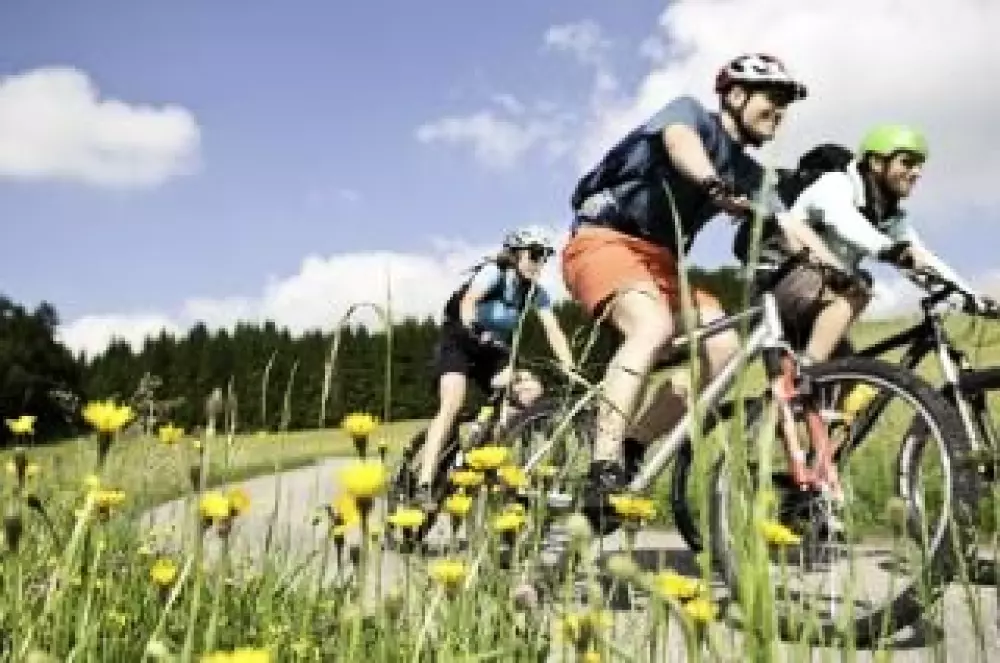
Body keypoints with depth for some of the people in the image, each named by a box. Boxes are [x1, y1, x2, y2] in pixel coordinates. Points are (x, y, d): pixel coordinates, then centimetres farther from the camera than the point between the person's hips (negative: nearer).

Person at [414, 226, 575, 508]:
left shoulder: (537, 293, 0)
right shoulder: (495, 271, -15)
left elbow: (554, 333, -8)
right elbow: (468, 301, -31)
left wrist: (571, 370, -22)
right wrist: (474, 333, -50)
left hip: (493, 351, 6)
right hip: (458, 342, -6)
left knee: (533, 390, -16)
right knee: (452, 405, -27)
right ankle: (423, 486, -31)